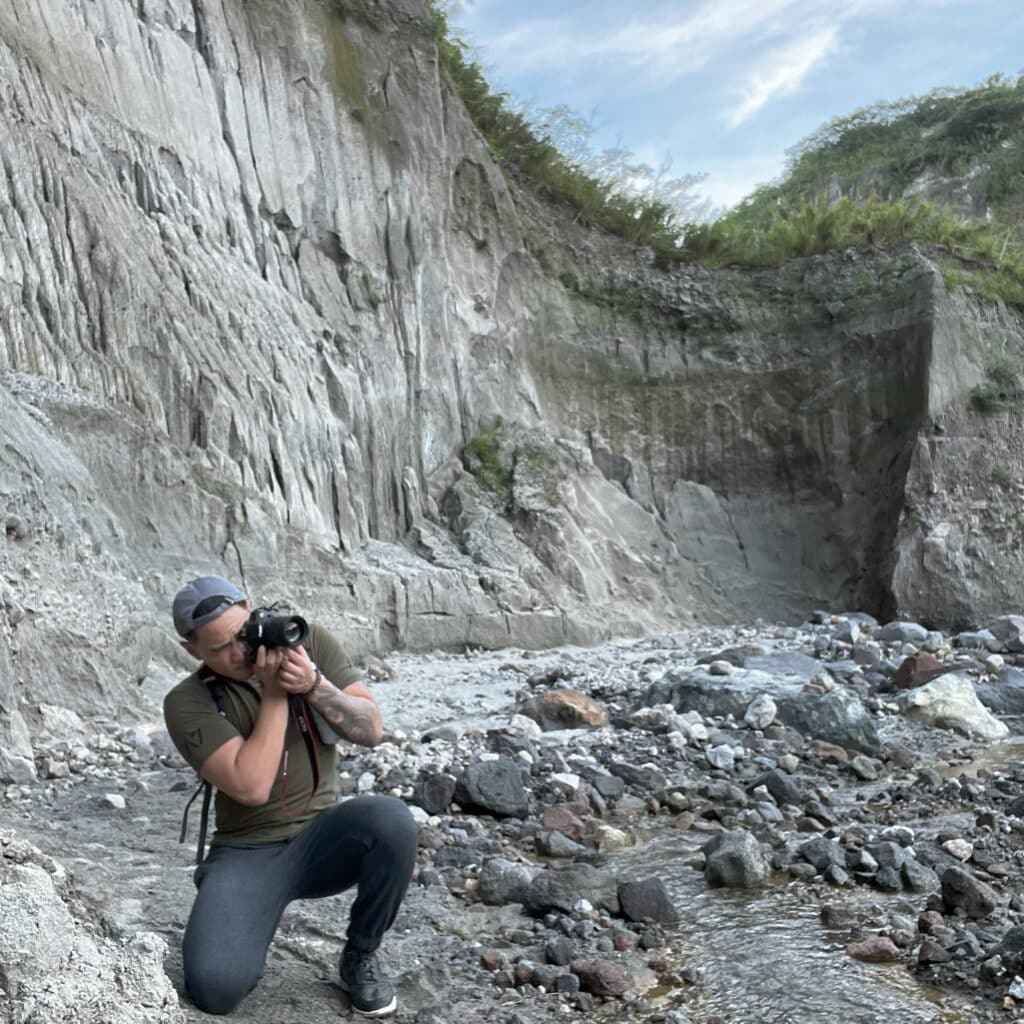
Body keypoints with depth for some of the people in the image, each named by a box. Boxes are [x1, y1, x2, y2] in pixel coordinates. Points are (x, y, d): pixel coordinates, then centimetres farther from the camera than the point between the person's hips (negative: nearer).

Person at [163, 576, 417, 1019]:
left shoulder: (309, 641, -4)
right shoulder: (187, 702, -12)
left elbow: (371, 729, -8)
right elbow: (252, 787, -22)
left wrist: (313, 684, -23)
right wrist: (273, 693, -22)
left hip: (323, 839, 2)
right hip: (247, 854, -2)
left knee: (391, 819, -32)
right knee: (215, 987, -26)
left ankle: (360, 956, -5)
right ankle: (244, 938, 14)